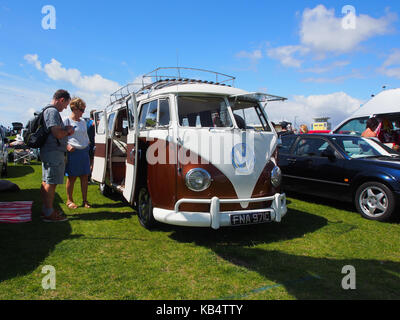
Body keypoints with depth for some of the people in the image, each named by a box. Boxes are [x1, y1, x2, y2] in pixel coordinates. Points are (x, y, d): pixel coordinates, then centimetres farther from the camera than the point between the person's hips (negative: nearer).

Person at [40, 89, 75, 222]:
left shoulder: (47, 111, 19)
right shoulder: (53, 112, -15)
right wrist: (68, 130, -5)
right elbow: (57, 133, -24)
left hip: (47, 152, 11)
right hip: (54, 153, -11)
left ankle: (46, 209, 26)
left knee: (46, 182, 15)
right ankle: (49, 213, 0)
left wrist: (65, 130, 8)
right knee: (51, 183, -6)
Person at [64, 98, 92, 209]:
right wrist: (67, 146, -18)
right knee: (72, 177, 1)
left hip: (84, 151, 6)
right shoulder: (67, 121, -4)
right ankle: (69, 200, 15)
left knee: (85, 177, 6)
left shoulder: (83, 121, 16)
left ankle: (85, 200, 16)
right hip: (73, 152, -6)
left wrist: (88, 143, 12)